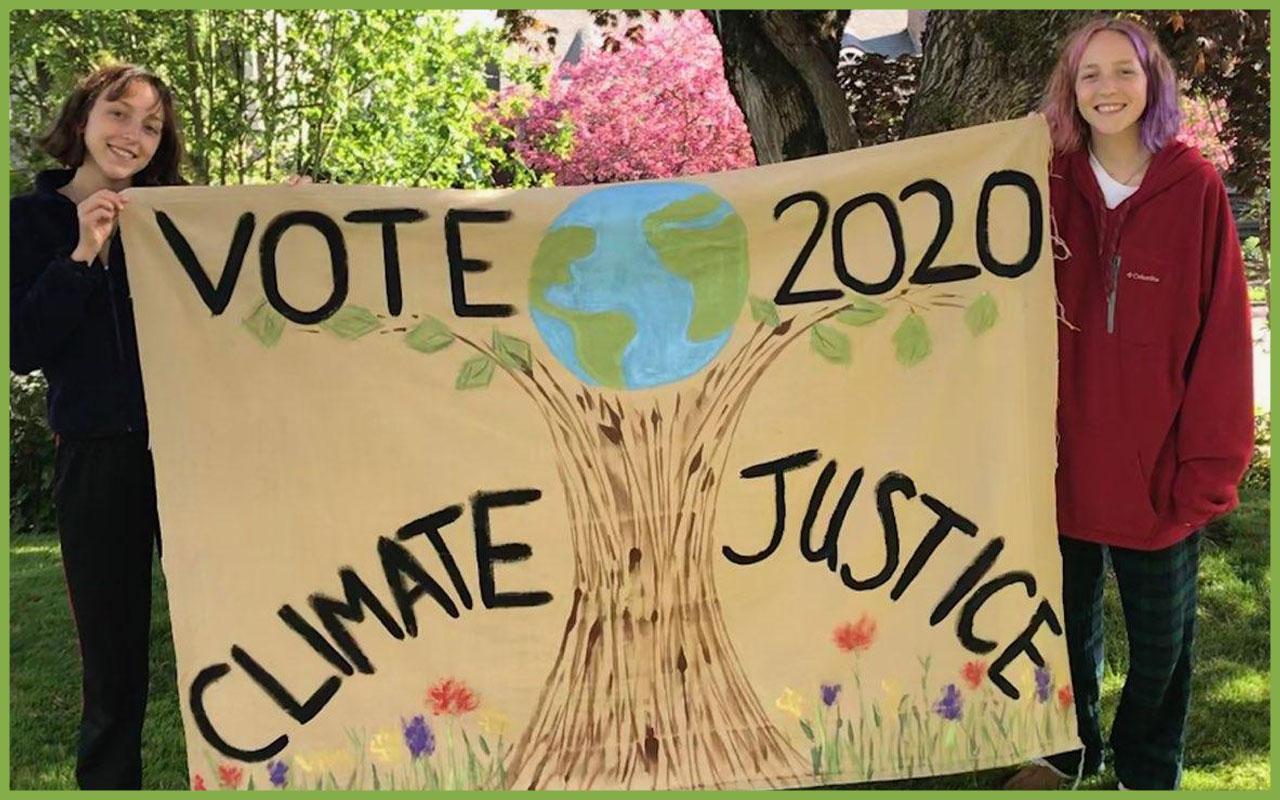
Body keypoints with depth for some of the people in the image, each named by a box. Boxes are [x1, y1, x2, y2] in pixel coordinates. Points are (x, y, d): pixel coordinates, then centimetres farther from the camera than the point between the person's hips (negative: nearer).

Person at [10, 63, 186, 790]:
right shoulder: (31, 218, 5)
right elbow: (22, 348, -6)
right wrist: (83, 253, -13)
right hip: (98, 456, 0)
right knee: (113, 650, 8)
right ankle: (109, 778, 25)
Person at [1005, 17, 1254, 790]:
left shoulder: (1196, 188, -9)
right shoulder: (1052, 186, -2)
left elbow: (1222, 337, -9)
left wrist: (1210, 465, -11)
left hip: (1157, 466, -2)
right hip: (1065, 458, 2)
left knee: (1161, 636, 17)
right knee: (1067, 618, 20)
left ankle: (1148, 769, 40)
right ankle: (1068, 749, 43)